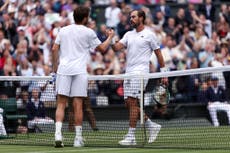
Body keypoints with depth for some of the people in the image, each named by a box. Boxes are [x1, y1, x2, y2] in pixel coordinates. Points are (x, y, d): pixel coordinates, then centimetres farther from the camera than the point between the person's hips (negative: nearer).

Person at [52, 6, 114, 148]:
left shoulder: (63, 30, 11)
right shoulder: (88, 32, 2)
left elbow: (54, 49, 10)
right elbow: (102, 48, 10)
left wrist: (55, 65, 21)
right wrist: (110, 37, 26)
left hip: (63, 69, 2)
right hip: (79, 71, -2)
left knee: (61, 104, 1)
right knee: (78, 105, -1)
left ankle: (58, 133, -16)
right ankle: (78, 138, 1)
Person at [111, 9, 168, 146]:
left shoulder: (149, 35, 0)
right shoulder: (129, 34, 17)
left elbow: (159, 54, 3)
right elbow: (117, 47, 6)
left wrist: (164, 73, 1)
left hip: (140, 72, -7)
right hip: (129, 73, 7)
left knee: (132, 102, -13)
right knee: (129, 103, 4)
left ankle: (131, 136, -11)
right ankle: (152, 125, 17)